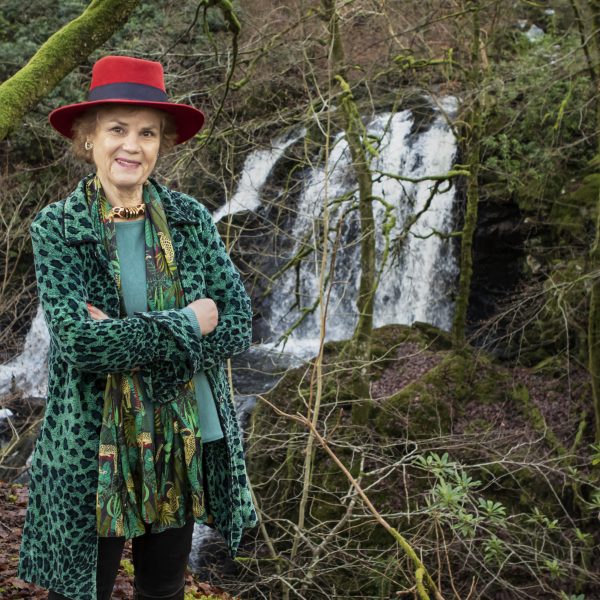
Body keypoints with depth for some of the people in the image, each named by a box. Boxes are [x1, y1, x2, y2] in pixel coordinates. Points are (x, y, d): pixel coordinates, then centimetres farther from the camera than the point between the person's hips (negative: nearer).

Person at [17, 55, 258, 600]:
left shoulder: (190, 218, -2)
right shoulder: (56, 228, -9)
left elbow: (237, 324, -8)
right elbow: (77, 340, -20)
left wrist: (127, 340, -18)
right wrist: (186, 323, -16)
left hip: (187, 438, 3)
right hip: (93, 447, -3)